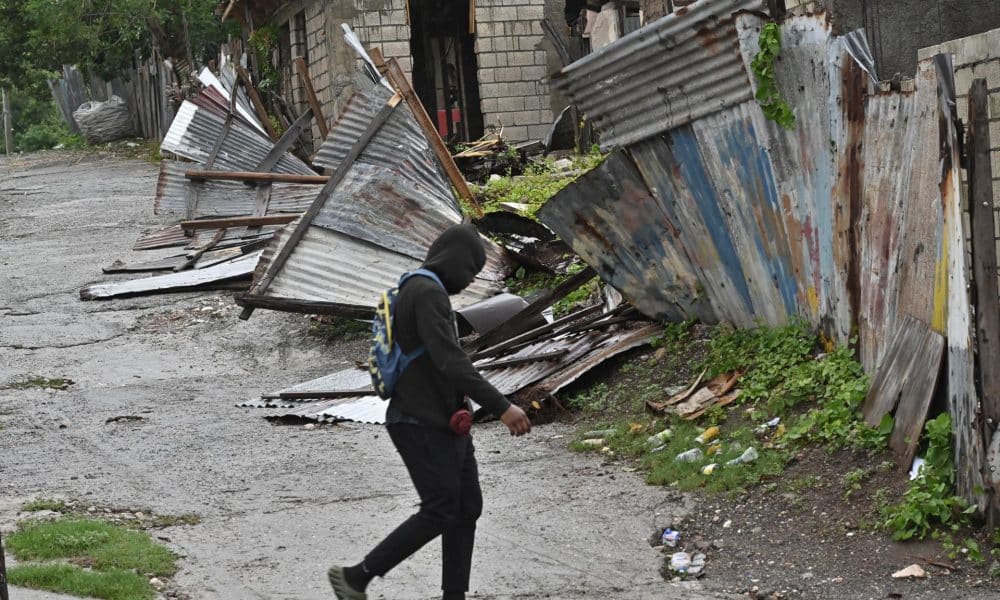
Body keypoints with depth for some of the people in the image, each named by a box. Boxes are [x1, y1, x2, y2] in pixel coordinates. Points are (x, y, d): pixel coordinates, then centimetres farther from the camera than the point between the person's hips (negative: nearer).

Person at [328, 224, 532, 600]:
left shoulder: (420, 292, 15)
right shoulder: (427, 293, -19)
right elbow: (450, 361, -28)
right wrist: (501, 407, -31)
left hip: (443, 424, 10)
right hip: (422, 426, -10)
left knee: (467, 509, 8)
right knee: (439, 513, -8)